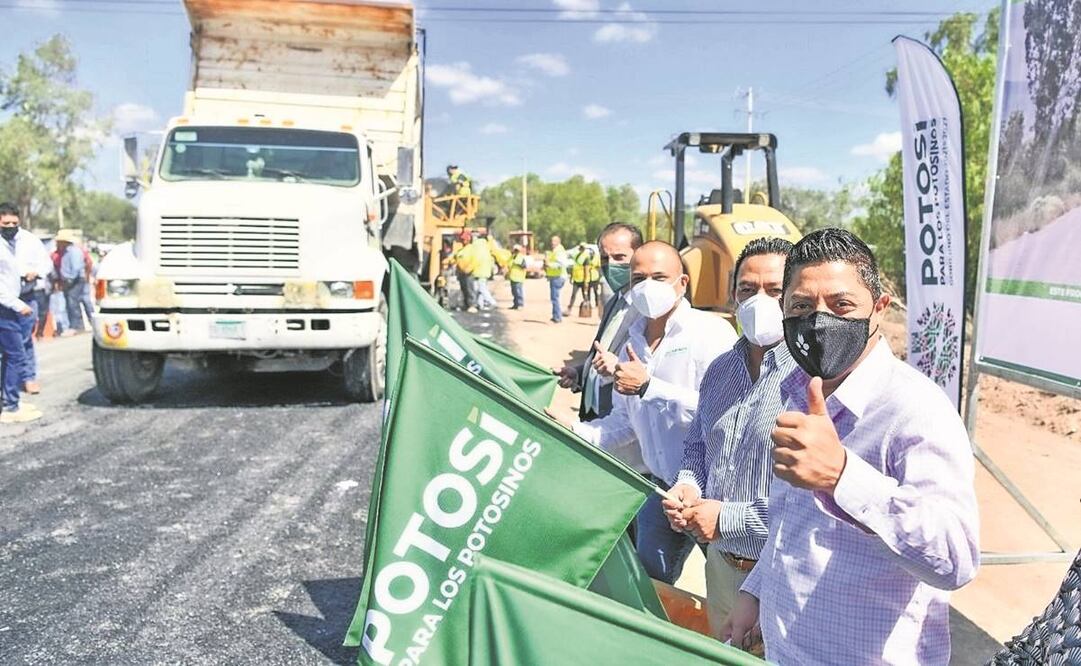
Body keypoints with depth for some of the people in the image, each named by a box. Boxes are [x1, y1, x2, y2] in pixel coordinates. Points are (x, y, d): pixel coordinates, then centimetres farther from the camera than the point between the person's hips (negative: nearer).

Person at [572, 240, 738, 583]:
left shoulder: (710, 331, -13)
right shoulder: (633, 342, 9)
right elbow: (626, 421, 17)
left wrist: (647, 386, -21)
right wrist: (575, 432, 2)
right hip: (661, 486, 7)